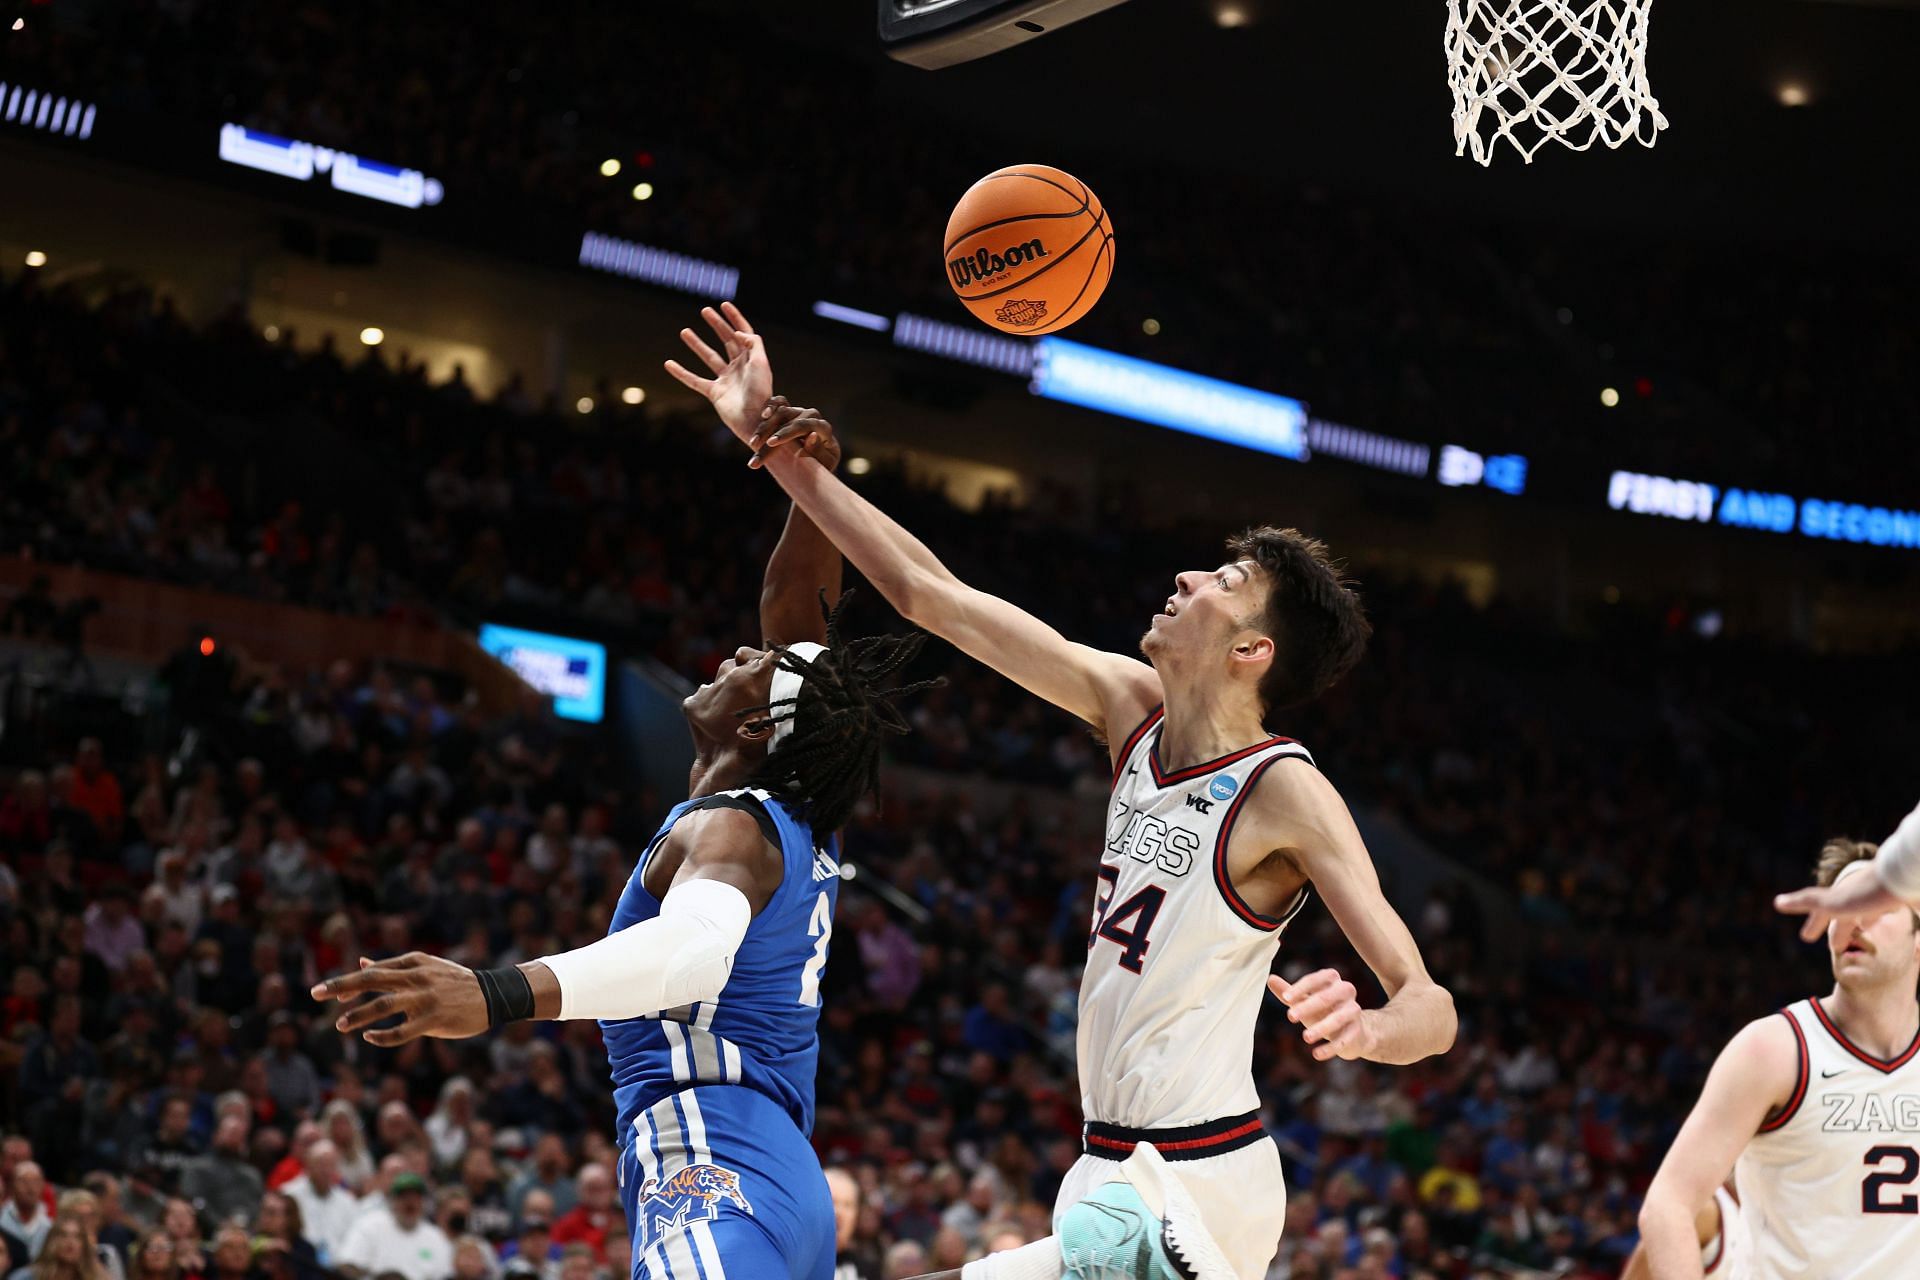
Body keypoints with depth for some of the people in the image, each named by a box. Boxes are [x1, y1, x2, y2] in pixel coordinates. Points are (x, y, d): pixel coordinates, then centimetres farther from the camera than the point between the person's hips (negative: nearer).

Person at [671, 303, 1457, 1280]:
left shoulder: (1288, 794, -17)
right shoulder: (1130, 706, 3)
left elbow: (1433, 1011, -23)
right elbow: (929, 595, 8)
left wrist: (1367, 1029, -46)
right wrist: (777, 450, 7)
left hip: (1194, 1189, -8)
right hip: (1114, 1172, 8)